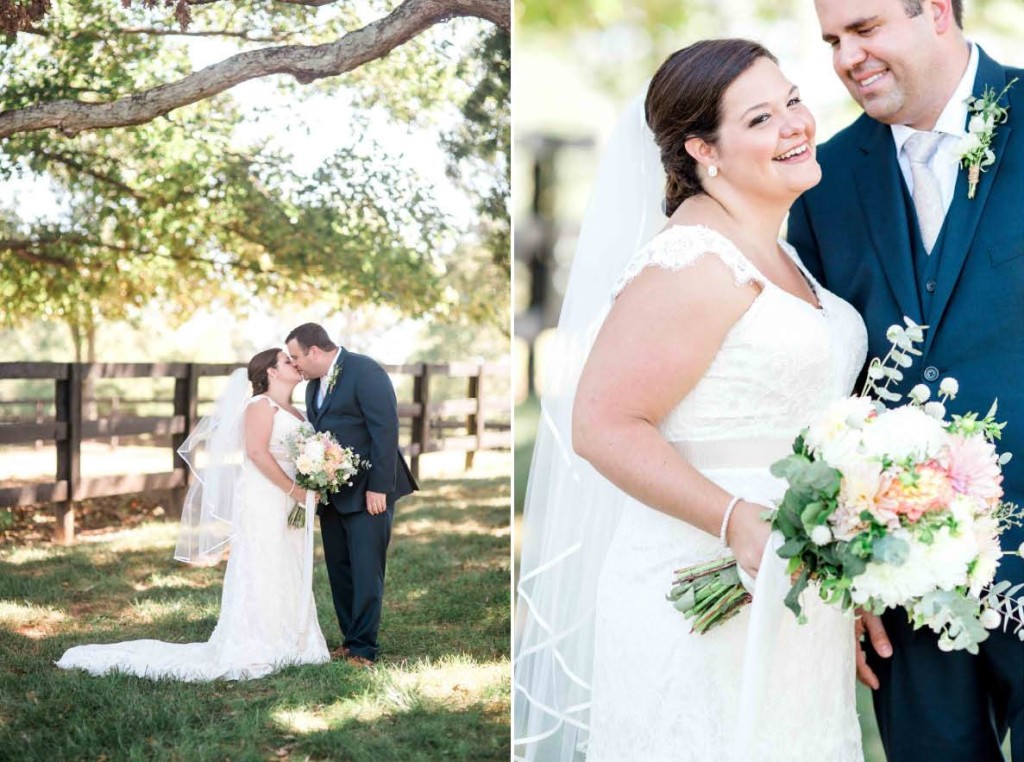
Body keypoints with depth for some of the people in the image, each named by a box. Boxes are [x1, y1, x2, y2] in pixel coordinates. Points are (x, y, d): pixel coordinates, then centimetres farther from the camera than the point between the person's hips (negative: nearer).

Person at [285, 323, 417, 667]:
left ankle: (363, 650, 0)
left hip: (368, 493, -8)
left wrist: (378, 488, -20)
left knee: (366, 573, -5)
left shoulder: (365, 371, -13)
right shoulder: (314, 384, 14)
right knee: (339, 573, 11)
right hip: (332, 494, 9)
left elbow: (385, 430, -17)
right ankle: (350, 640, 20)